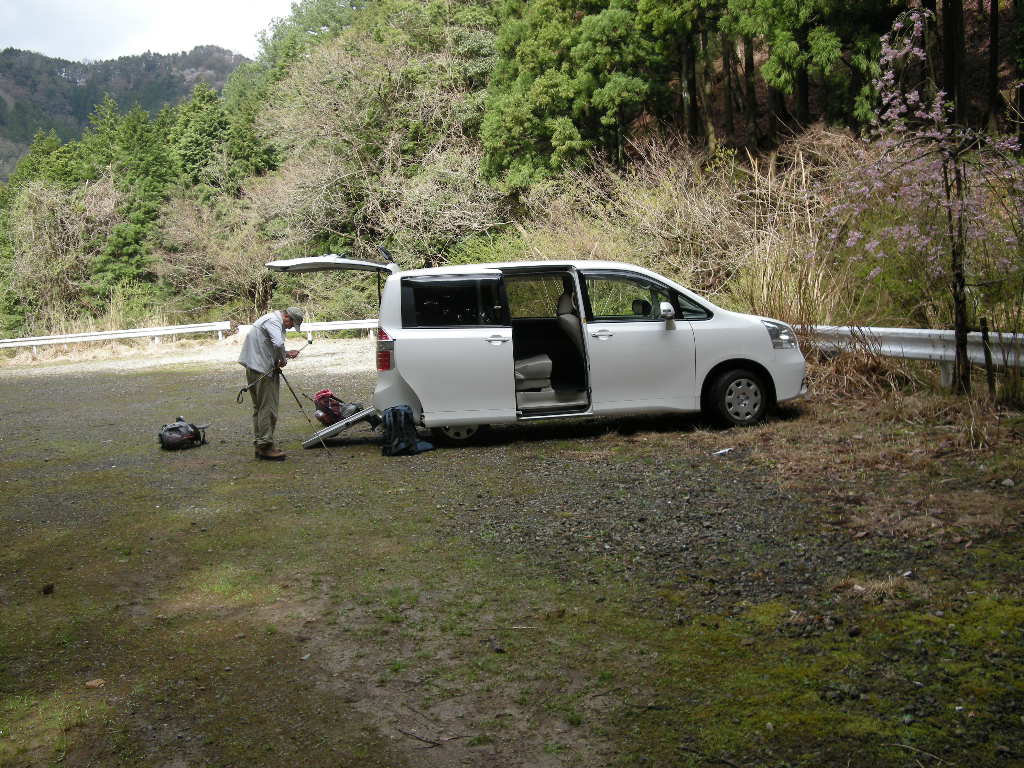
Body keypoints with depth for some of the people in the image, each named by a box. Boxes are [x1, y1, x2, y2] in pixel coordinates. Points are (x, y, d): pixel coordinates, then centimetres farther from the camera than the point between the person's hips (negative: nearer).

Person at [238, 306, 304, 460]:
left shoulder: (275, 321, 18)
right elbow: (278, 344, -31)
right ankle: (265, 446, -6)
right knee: (267, 408, -8)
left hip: (267, 371, 11)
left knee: (260, 408, 14)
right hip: (260, 371, -11)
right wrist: (283, 359, -14)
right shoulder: (272, 321, -15)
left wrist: (286, 353, 12)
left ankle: (260, 445, 21)